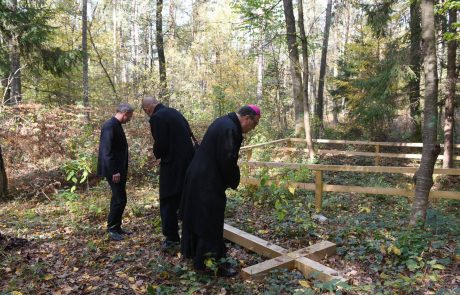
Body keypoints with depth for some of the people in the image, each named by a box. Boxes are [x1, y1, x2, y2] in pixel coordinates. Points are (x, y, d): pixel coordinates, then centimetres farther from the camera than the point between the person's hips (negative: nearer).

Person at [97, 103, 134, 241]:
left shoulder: (117, 125, 14)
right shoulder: (109, 126, -15)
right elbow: (107, 151, -21)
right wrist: (114, 171, -21)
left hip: (119, 170, 10)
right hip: (114, 171, -10)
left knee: (118, 199, 13)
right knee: (120, 199, -6)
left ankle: (116, 227, 22)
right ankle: (112, 228, 7)